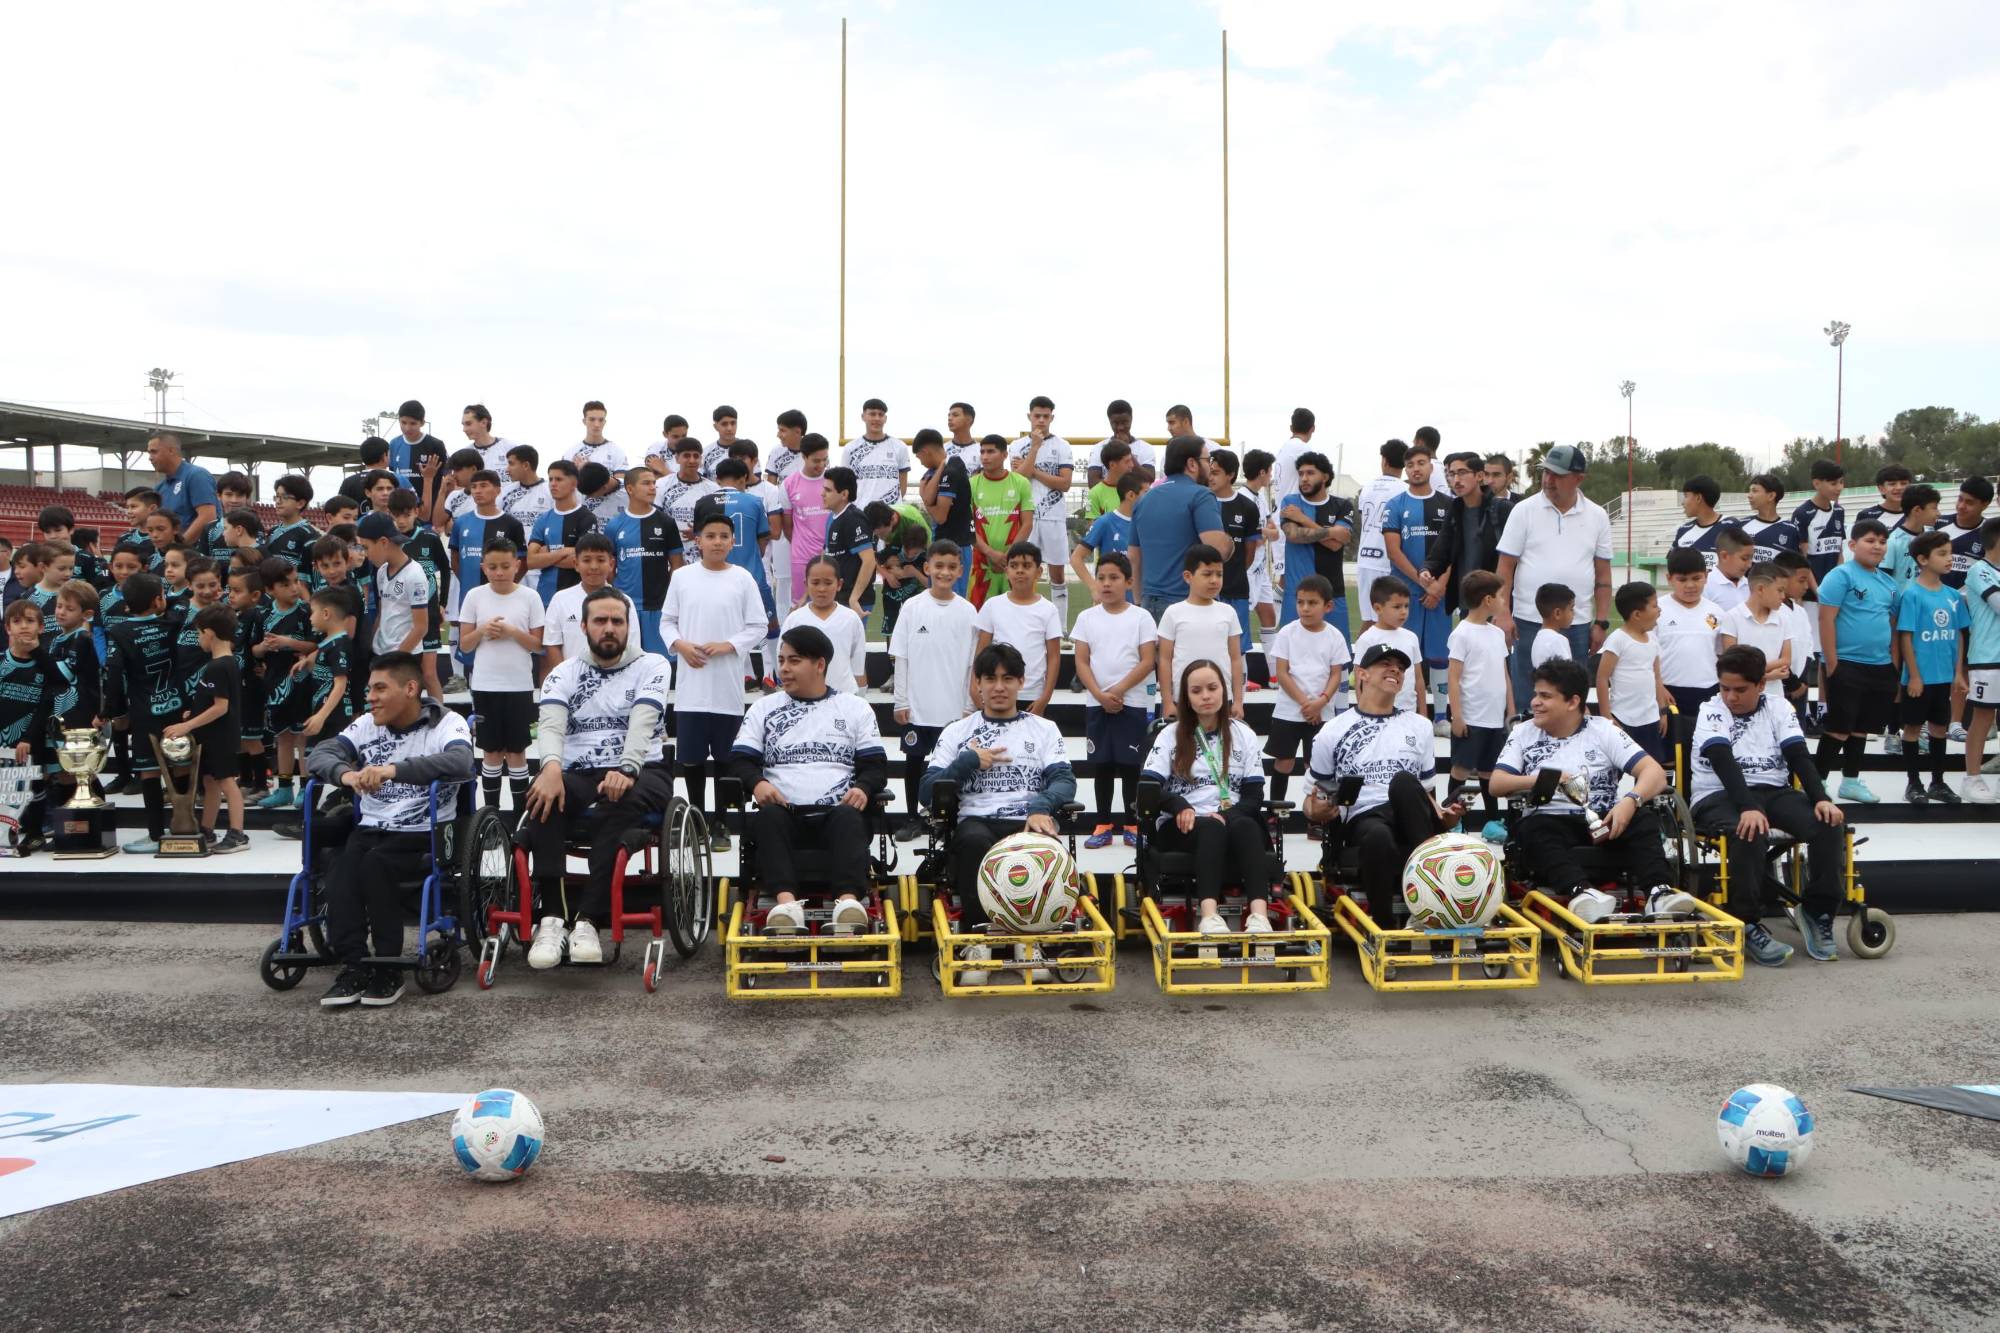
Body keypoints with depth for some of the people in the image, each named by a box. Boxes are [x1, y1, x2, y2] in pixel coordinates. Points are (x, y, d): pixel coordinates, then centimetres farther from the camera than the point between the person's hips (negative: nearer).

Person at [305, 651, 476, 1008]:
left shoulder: (446, 723, -3)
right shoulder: (366, 724, 13)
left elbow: (461, 763, -24)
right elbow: (318, 754, 1)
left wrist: (393, 769, -35)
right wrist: (346, 774, -23)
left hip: (425, 835, -4)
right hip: (370, 829, 4)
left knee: (375, 863, -30)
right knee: (341, 866, -26)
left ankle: (388, 967, -16)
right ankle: (354, 965, -20)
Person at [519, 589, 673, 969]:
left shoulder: (651, 666, 5)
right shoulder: (563, 674, 10)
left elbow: (642, 721, -13)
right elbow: (550, 723, -9)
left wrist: (626, 770, -32)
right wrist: (552, 766, -32)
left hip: (639, 772, -2)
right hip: (577, 774, 2)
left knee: (619, 803, -37)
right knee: (543, 795, -32)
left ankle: (587, 919, -37)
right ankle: (552, 918, -34)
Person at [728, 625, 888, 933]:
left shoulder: (855, 708, 18)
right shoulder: (764, 708, 20)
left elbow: (876, 765, 11)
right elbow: (740, 760, 10)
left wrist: (863, 788, -12)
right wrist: (757, 782, -13)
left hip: (837, 811, -1)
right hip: (784, 811, 1)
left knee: (848, 818, -35)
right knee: (768, 817, -34)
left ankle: (848, 901, -56)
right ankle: (786, 901, -52)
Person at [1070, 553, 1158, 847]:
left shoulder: (1140, 617, -1)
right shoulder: (1087, 617, 5)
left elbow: (1147, 662, -6)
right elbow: (1082, 662, 2)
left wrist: (1118, 691, -14)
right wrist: (1100, 695, -11)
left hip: (1131, 703, -2)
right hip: (1096, 703, 2)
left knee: (1130, 765, 2)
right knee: (1102, 765, 6)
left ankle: (1132, 824, 12)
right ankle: (1103, 825, 14)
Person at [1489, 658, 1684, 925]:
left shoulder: (1603, 730, 8)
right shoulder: (1524, 733, 12)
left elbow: (1654, 772, -3)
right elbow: (1496, 784, 1)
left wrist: (1630, 801, -24)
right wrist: (1540, 780, -16)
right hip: (1551, 822, -1)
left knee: (1643, 820, -28)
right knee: (1533, 830, -34)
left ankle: (1659, 889, -44)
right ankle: (1579, 891, -55)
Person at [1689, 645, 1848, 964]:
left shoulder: (1778, 708, 11)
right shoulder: (1711, 712, 0)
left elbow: (1799, 756, 0)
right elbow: (1724, 763, -16)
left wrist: (1821, 798, -18)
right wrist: (1747, 807, -32)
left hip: (1774, 791, 4)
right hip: (1720, 795, -4)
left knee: (1829, 824, -22)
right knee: (1750, 833, -36)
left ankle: (1817, 911, -6)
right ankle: (1747, 925, -24)